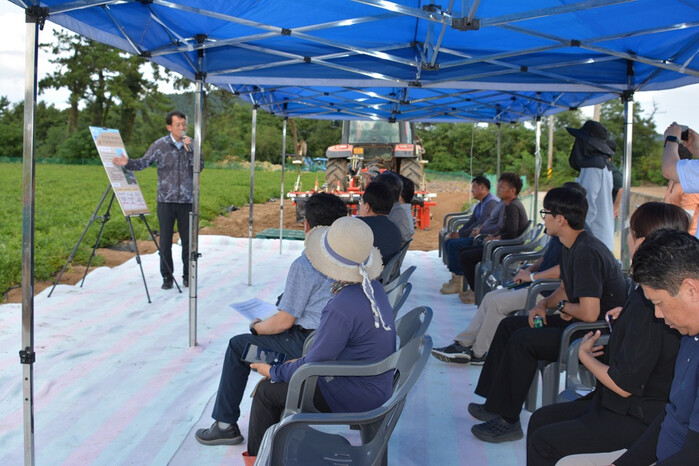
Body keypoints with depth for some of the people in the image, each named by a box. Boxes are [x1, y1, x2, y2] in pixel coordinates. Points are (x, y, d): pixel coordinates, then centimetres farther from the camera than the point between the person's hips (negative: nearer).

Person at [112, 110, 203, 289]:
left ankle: (188, 275, 19)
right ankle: (167, 277, 13)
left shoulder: (192, 144, 4)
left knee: (188, 240, 6)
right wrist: (127, 163, -22)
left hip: (187, 200, 1)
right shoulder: (160, 145, -1)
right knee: (165, 241, 2)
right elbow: (143, 162, -3)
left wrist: (189, 149, -17)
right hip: (166, 200, -1)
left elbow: (199, 167, -6)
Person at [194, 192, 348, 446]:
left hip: (310, 346, -8)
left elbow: (284, 321, -17)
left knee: (238, 346, 10)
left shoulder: (304, 265, -20)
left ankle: (225, 425, 18)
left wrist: (257, 327, 4)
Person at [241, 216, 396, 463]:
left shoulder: (341, 308, -30)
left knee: (266, 390, 5)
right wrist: (306, 359, 11)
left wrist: (273, 372, -4)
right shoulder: (373, 287, -2)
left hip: (355, 397, -9)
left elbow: (312, 366, -20)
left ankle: (256, 457, 26)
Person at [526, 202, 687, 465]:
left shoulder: (647, 307, -29)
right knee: (540, 419, 13)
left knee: (542, 443, -7)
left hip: (638, 420, -10)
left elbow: (624, 385, -24)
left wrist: (585, 355, -7)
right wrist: (628, 315, 8)